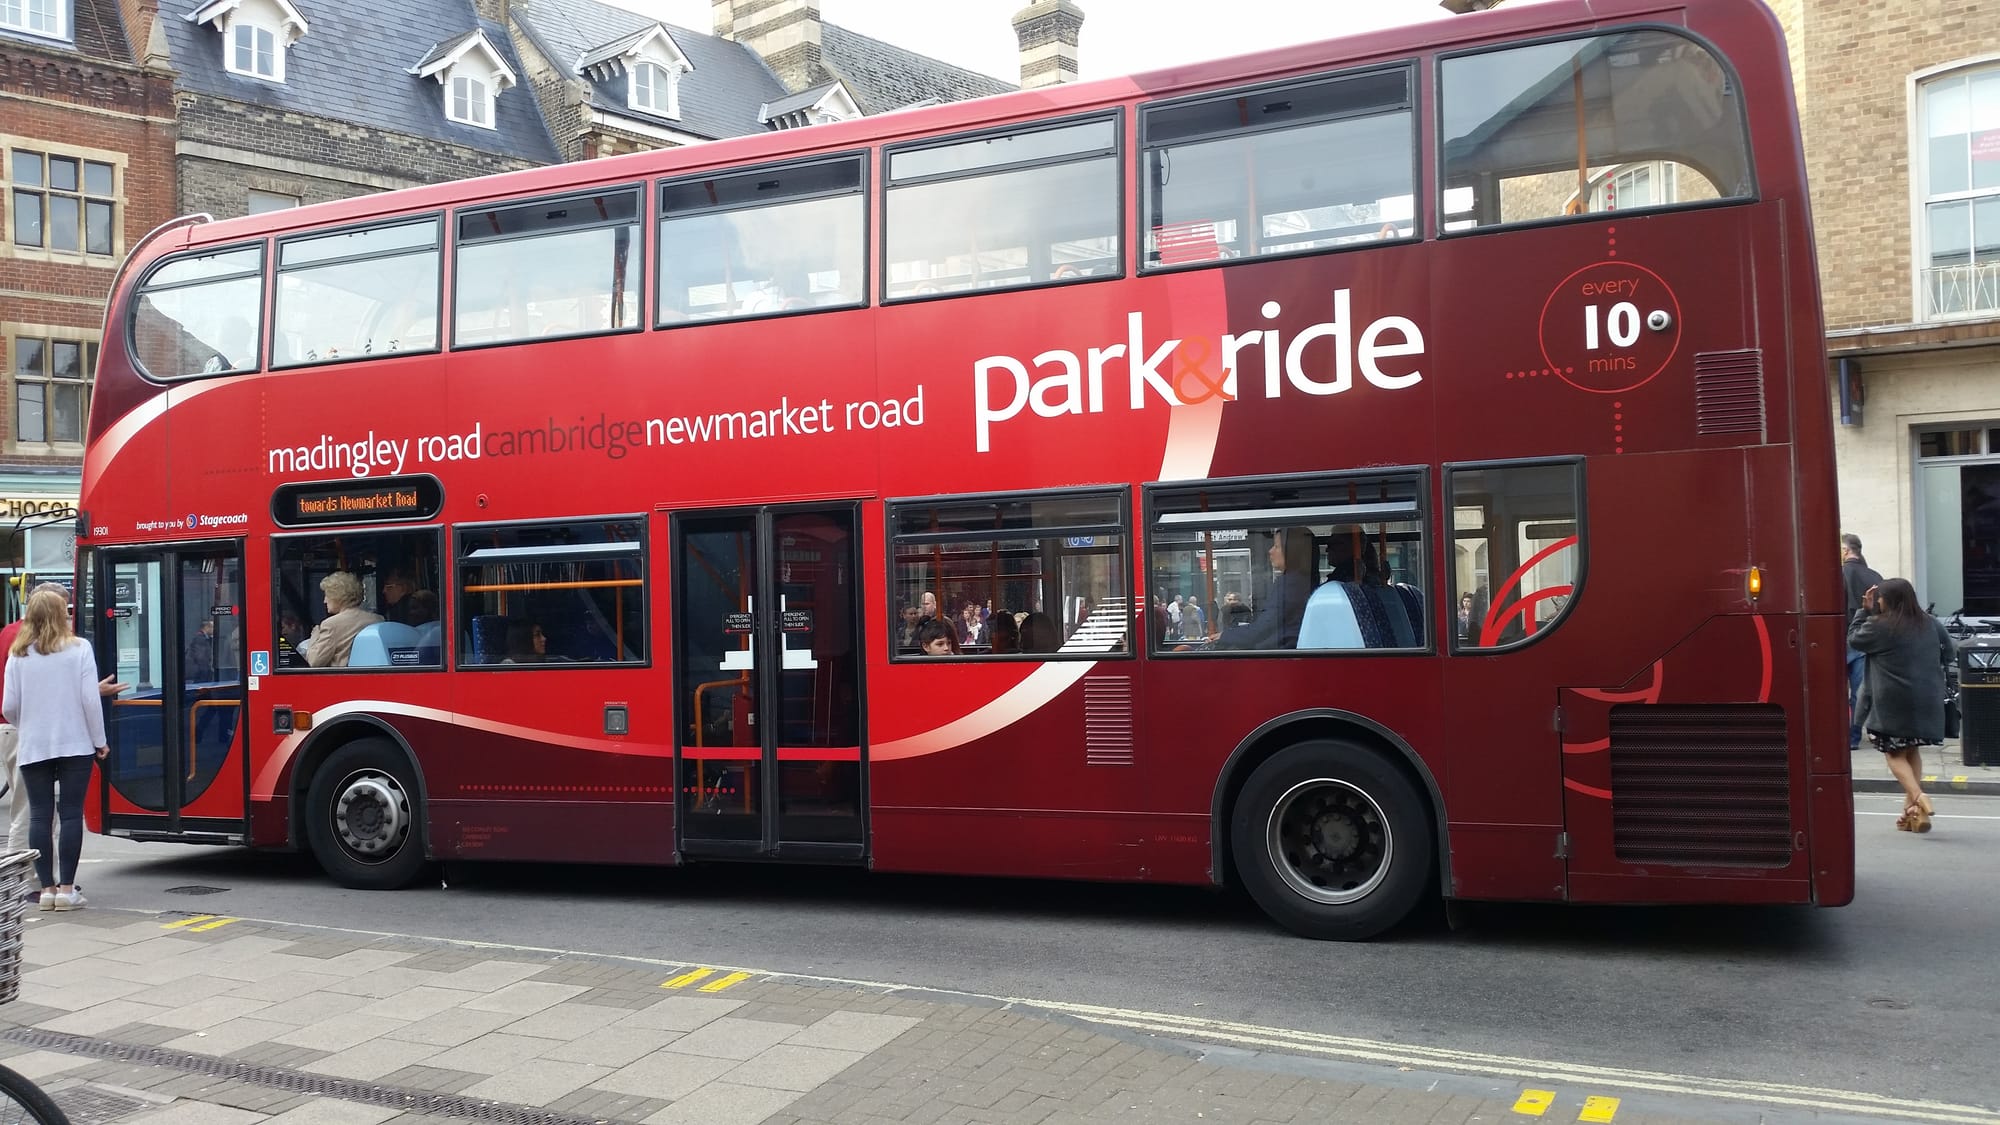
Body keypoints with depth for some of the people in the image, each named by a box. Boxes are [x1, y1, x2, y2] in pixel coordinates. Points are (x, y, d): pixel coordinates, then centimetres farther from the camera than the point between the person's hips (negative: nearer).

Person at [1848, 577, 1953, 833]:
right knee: (1912, 751, 16)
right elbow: (1949, 654, 16)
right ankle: (1912, 810, 16)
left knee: (1896, 754, 4)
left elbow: (1853, 639, 5)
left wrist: (1864, 610, 8)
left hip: (1893, 701, -5)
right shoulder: (1930, 623, 6)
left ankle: (1918, 798, -19)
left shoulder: (1879, 626, -11)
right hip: (1927, 700, 5)